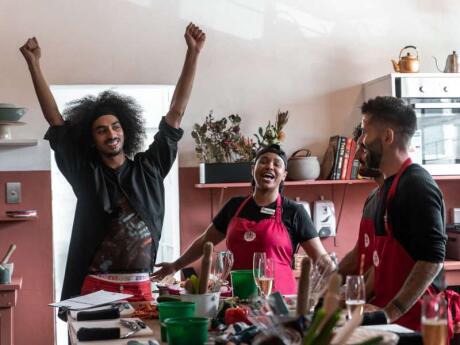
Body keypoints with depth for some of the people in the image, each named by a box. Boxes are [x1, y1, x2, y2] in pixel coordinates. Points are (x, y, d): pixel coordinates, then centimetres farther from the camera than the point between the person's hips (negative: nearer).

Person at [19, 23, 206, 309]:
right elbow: (55, 119, 7)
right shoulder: (85, 172, 6)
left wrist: (193, 53, 5)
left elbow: (176, 113, 8)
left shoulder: (149, 167, 8)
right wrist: (34, 63, 5)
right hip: (94, 287, -1)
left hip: (140, 288, 1)